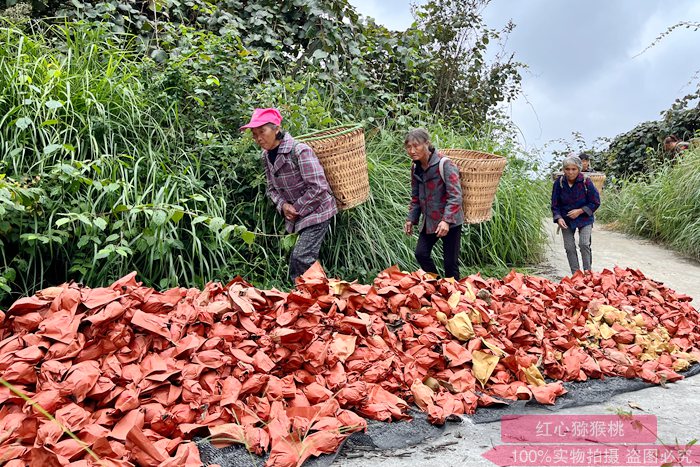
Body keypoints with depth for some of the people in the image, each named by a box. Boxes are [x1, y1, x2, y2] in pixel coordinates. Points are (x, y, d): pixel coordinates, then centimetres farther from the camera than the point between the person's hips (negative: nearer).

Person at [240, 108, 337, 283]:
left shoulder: (299, 150, -20)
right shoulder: (266, 156, 4)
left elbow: (318, 187, -23)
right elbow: (272, 189, 12)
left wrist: (296, 209, -16)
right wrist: (283, 205, -9)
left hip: (316, 210, -8)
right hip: (296, 216, 8)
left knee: (301, 256, -16)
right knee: (295, 261, 9)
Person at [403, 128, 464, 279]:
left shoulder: (444, 164, -17)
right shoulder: (415, 167, 6)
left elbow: (455, 196, -22)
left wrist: (446, 220, -30)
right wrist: (411, 219, 9)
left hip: (450, 222, -6)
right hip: (429, 221, 6)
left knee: (450, 261, 0)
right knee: (421, 254, 1)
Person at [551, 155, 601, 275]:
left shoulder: (586, 181, -15)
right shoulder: (559, 182, -10)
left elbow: (595, 203, -6)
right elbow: (555, 204, -1)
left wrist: (580, 211, -17)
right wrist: (558, 218, -17)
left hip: (584, 218, -2)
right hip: (566, 220, 2)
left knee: (584, 244, -14)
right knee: (569, 247, 1)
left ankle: (587, 272, 1)